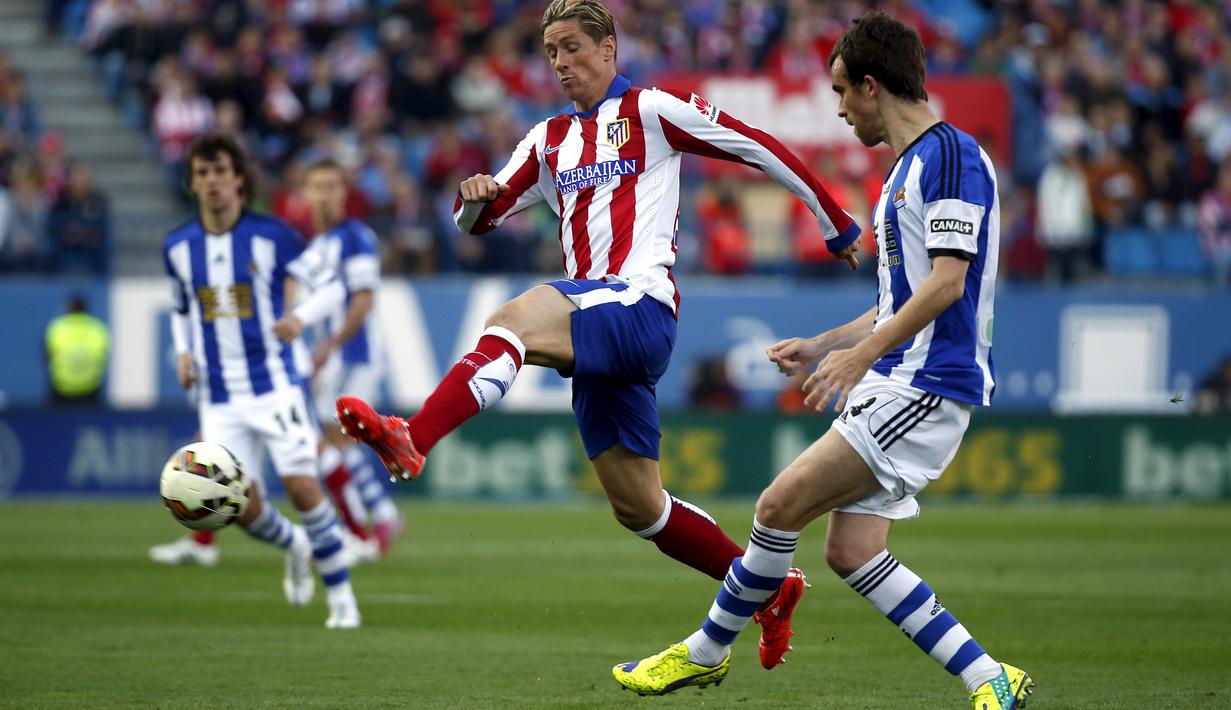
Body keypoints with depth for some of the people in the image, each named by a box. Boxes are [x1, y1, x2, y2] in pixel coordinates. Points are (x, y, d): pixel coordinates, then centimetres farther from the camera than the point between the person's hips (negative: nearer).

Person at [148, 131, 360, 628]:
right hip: (219, 397, 3)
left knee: (302, 486, -14)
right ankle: (294, 547, 30)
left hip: (274, 386, -3)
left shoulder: (271, 235, -7)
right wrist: (183, 353, 3)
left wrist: (300, 317, -23)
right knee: (240, 504, -5)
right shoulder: (178, 247, 5)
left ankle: (341, 597, -1)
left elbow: (331, 287, -3)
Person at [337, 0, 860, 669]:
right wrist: (475, 197, -4)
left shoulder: (651, 111, 3)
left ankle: (410, 441, -53)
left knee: (512, 319, -34)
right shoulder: (550, 138, 22)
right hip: (596, 336, 8)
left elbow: (758, 148, 5)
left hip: (639, 306, -8)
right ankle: (770, 591, 24)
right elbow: (478, 220, 21)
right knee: (638, 508, 10)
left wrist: (838, 226, 8)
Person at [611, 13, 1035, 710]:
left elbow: (947, 282, -20)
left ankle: (706, 652, 2)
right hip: (893, 384, 10)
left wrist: (860, 354, -23)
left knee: (783, 503, -11)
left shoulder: (951, 154, -11)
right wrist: (822, 346, 23)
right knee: (851, 551, 1)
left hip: (926, 388, -10)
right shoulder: (906, 170, 20)